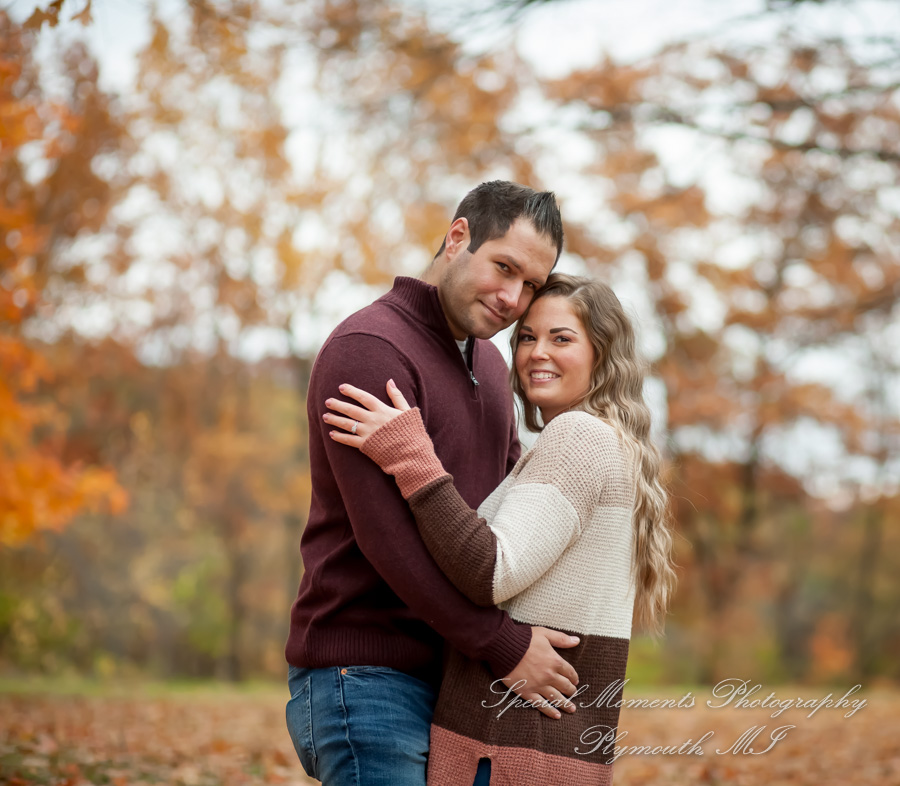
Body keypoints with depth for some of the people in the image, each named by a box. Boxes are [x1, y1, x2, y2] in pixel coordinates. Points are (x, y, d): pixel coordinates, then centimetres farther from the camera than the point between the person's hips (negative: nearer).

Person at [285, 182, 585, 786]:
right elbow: (388, 534, -20)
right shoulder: (369, 349, -14)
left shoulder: (488, 363, 16)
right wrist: (503, 647, -17)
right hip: (366, 676, -8)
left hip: (452, 680, 8)